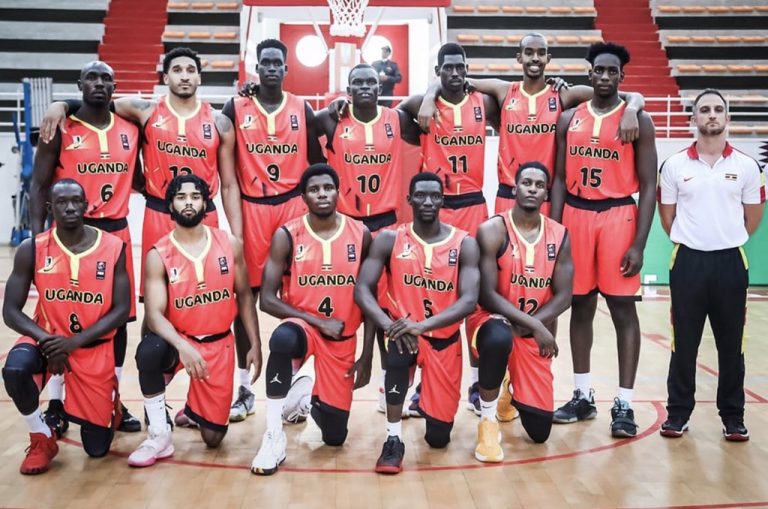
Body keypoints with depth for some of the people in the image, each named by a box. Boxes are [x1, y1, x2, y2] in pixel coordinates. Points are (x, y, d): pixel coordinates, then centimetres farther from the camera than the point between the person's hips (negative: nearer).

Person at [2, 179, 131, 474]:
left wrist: (74, 341, -21)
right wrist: (46, 339, -26)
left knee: (98, 448, 0)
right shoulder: (31, 250, -8)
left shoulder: (113, 248, -10)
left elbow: (121, 310, -10)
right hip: (47, 339, 1)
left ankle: (109, 405, 38)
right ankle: (42, 439, -6)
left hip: (95, 347, 0)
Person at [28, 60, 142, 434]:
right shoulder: (61, 130, -2)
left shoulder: (130, 130, 9)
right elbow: (39, 186, -2)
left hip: (117, 232, 4)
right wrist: (38, 239, -12)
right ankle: (55, 404, 15)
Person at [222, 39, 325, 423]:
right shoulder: (235, 109, 3)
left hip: (293, 206, 1)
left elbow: (316, 162, 11)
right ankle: (244, 388, 13)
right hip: (250, 208, -1)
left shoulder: (302, 110, 7)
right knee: (246, 294, 2)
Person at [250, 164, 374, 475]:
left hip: (344, 337, 2)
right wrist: (318, 322, -19)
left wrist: (367, 355, 1)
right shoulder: (287, 236, -10)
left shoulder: (360, 235, -3)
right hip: (303, 325, -2)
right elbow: (268, 300, -12)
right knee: (282, 338, -42)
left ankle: (312, 400, 40)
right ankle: (274, 438, -25)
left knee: (335, 436, 3)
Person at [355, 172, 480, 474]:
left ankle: (424, 395, 39)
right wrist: (388, 324, -33)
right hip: (403, 330, -1)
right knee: (399, 345, -39)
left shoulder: (464, 244, -7)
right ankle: (394, 438, -20)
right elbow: (362, 290, -13)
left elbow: (469, 301, -19)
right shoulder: (389, 240, -5)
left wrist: (423, 325, -35)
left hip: (444, 340, 1)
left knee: (438, 437, 2)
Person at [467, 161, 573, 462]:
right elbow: (487, 295, -18)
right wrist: (535, 325, -25)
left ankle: (514, 391, 39)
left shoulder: (559, 235, 0)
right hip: (494, 321, -4)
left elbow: (563, 296, -2)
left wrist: (531, 326, -18)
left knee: (540, 431, 1)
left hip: (536, 333, 4)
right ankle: (488, 421, -18)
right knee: (499, 338, -44)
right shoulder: (492, 230, -13)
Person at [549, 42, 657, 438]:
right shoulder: (569, 119, 9)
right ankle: (583, 395, 20)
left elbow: (647, 185, -4)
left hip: (618, 216, -3)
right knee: (580, 307, 9)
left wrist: (639, 243, -12)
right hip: (576, 215, 4)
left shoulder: (637, 120, 0)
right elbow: (560, 179, 10)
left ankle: (624, 403, 5)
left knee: (623, 309, -2)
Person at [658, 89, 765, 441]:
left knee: (731, 344, 7)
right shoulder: (674, 165, 1)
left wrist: (727, 240, 10)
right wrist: (691, 240, 8)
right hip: (688, 261, 0)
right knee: (684, 342, 5)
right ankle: (678, 411, 15)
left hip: (731, 262, 1)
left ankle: (733, 415, 18)